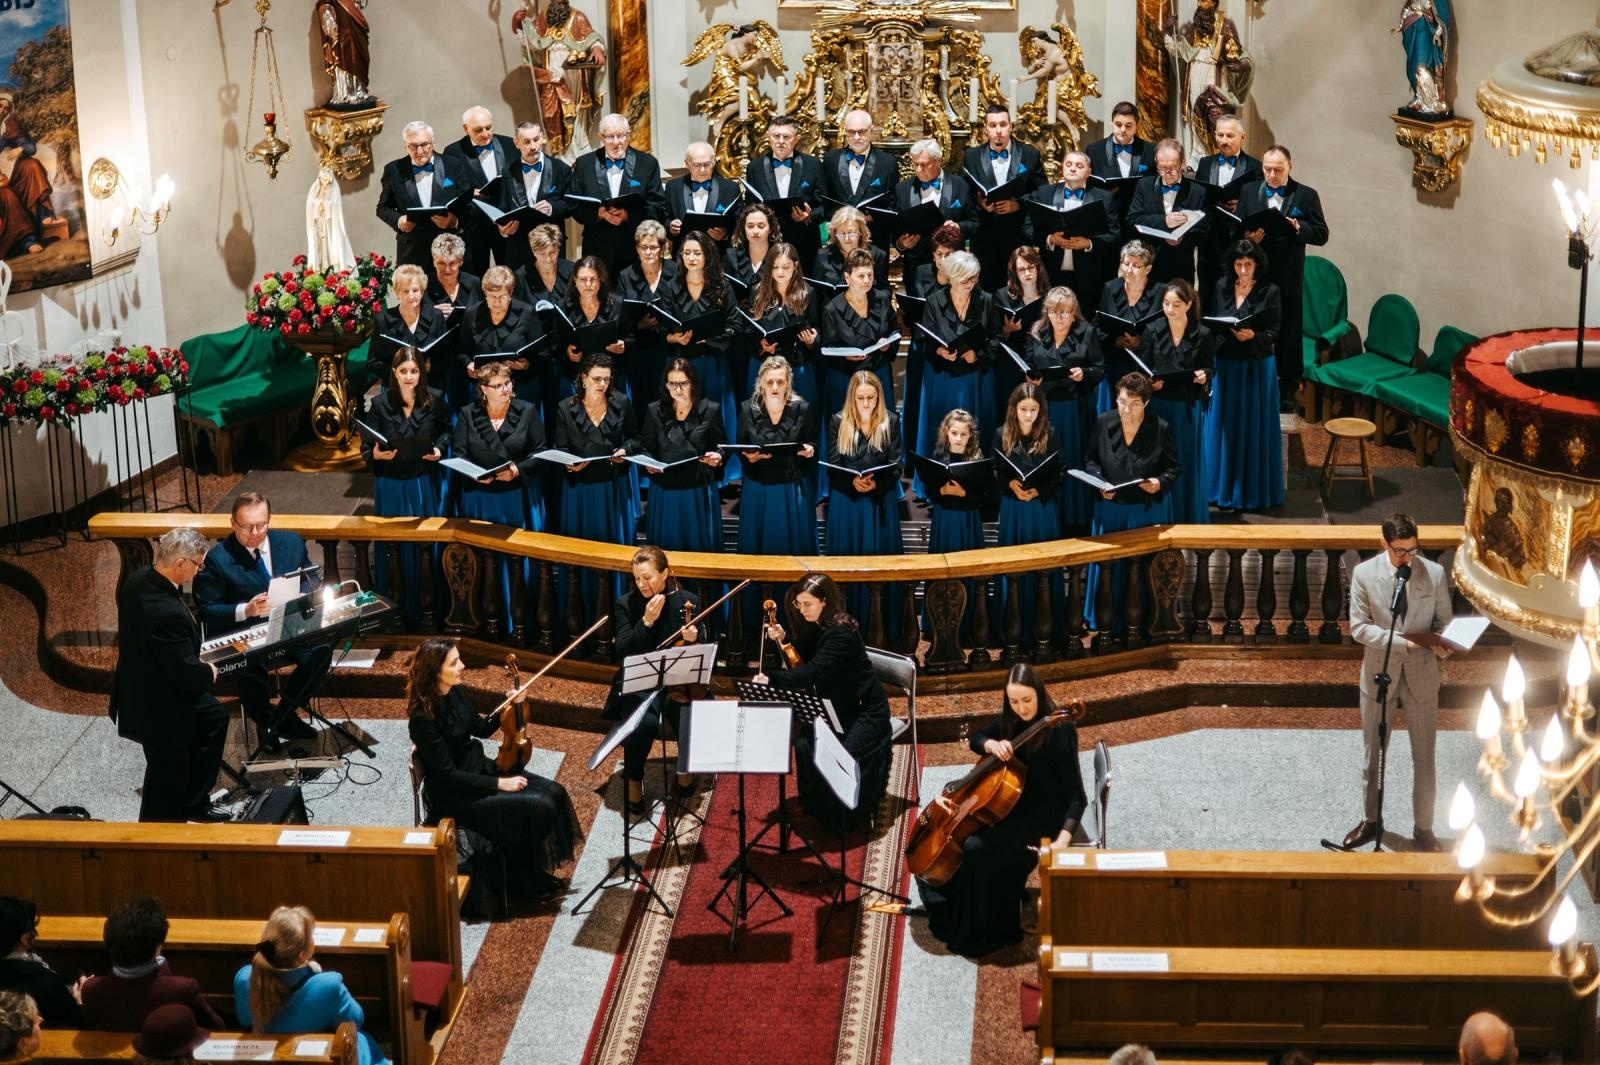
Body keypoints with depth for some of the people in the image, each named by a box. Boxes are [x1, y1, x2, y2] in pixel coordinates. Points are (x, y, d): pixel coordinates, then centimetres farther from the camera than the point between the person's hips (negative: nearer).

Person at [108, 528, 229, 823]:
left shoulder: (138, 579, -10)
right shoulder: (168, 614, -38)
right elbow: (187, 674, -31)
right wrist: (209, 672, -8)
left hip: (139, 685, 10)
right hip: (160, 710, -10)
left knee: (214, 718, 28)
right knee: (168, 787, 10)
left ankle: (194, 804, 39)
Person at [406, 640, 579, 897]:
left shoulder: (453, 693, -1)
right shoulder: (424, 719, -26)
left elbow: (481, 729, 13)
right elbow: (447, 775, -23)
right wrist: (498, 783, -21)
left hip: (479, 768, 9)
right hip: (456, 794, -9)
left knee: (554, 793, -4)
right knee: (537, 807, -19)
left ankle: (542, 870, 9)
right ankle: (527, 882, 1)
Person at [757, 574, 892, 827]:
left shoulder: (842, 634, -27)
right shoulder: (814, 627, 0)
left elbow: (813, 672, -36)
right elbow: (803, 660, 12)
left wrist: (772, 680, -42)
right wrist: (783, 640, -5)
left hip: (865, 712, -8)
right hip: (834, 707, 8)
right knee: (805, 744, -15)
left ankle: (847, 817, 1)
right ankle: (817, 807, 6)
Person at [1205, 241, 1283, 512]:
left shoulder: (1270, 292, -7)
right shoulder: (1222, 288, 4)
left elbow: (1274, 334, -9)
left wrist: (1253, 335, -27)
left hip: (1257, 367, -3)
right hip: (1225, 364, 3)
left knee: (1254, 426, 2)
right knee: (1224, 425, 9)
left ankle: (1253, 490, 10)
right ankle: (1224, 486, 20)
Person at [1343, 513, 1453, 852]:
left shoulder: (1435, 573, -7)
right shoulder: (1364, 574, -10)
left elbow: (1444, 620, 2)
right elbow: (1359, 627, -12)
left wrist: (1440, 643, -22)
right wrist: (1406, 640, -22)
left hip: (1421, 673, 0)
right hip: (1379, 672, 0)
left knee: (1424, 757, 6)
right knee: (1373, 754, 14)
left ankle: (1423, 828, 21)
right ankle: (1372, 820, 32)